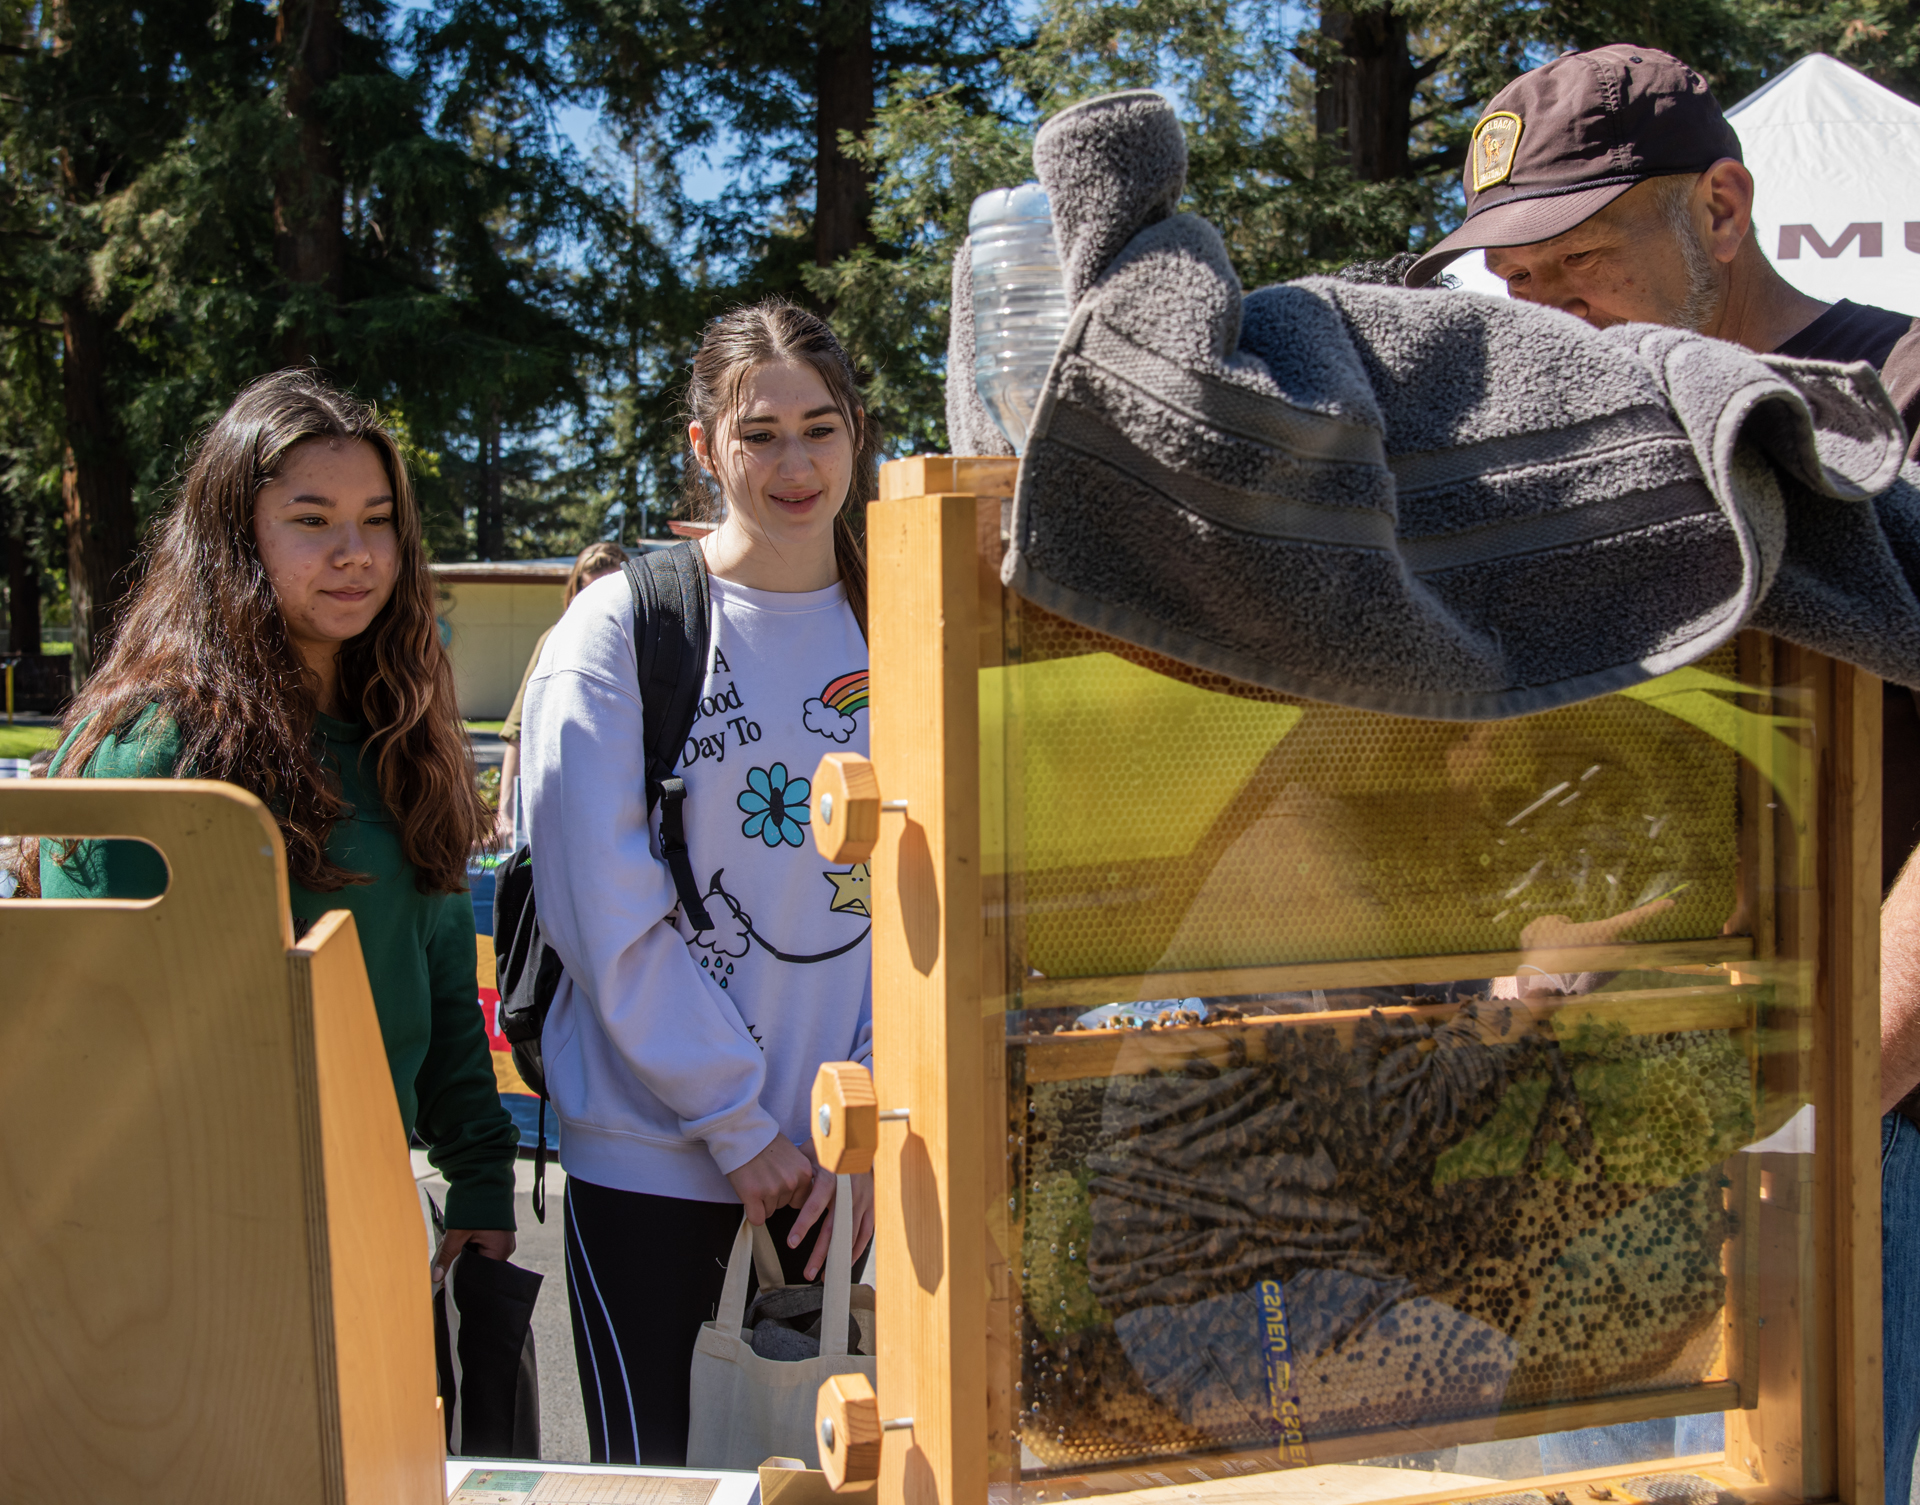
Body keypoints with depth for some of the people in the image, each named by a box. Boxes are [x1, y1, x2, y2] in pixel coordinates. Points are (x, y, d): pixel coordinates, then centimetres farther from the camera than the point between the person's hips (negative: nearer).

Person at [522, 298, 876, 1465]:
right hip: (654, 1141, -3)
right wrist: (738, 1123, -10)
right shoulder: (619, 630, -7)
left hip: (847, 1148, 3)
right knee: (646, 1465, 5)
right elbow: (607, 912, -10)